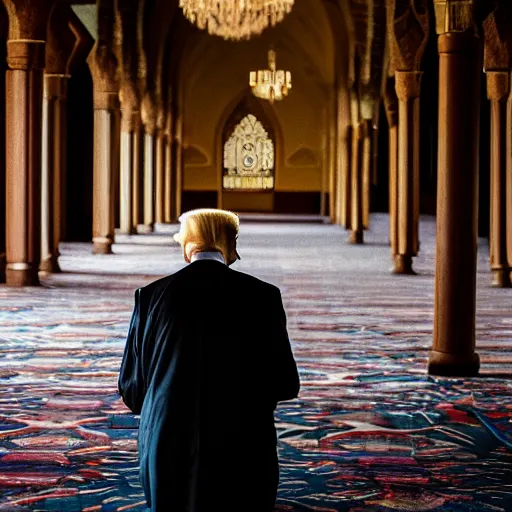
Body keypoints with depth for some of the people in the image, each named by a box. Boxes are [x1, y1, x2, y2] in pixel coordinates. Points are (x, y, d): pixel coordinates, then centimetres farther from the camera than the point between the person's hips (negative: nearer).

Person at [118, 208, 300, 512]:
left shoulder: (152, 296, 0)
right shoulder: (262, 296, -2)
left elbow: (131, 389, 6)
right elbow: (286, 385, 3)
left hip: (169, 453, 2)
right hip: (242, 454, -1)